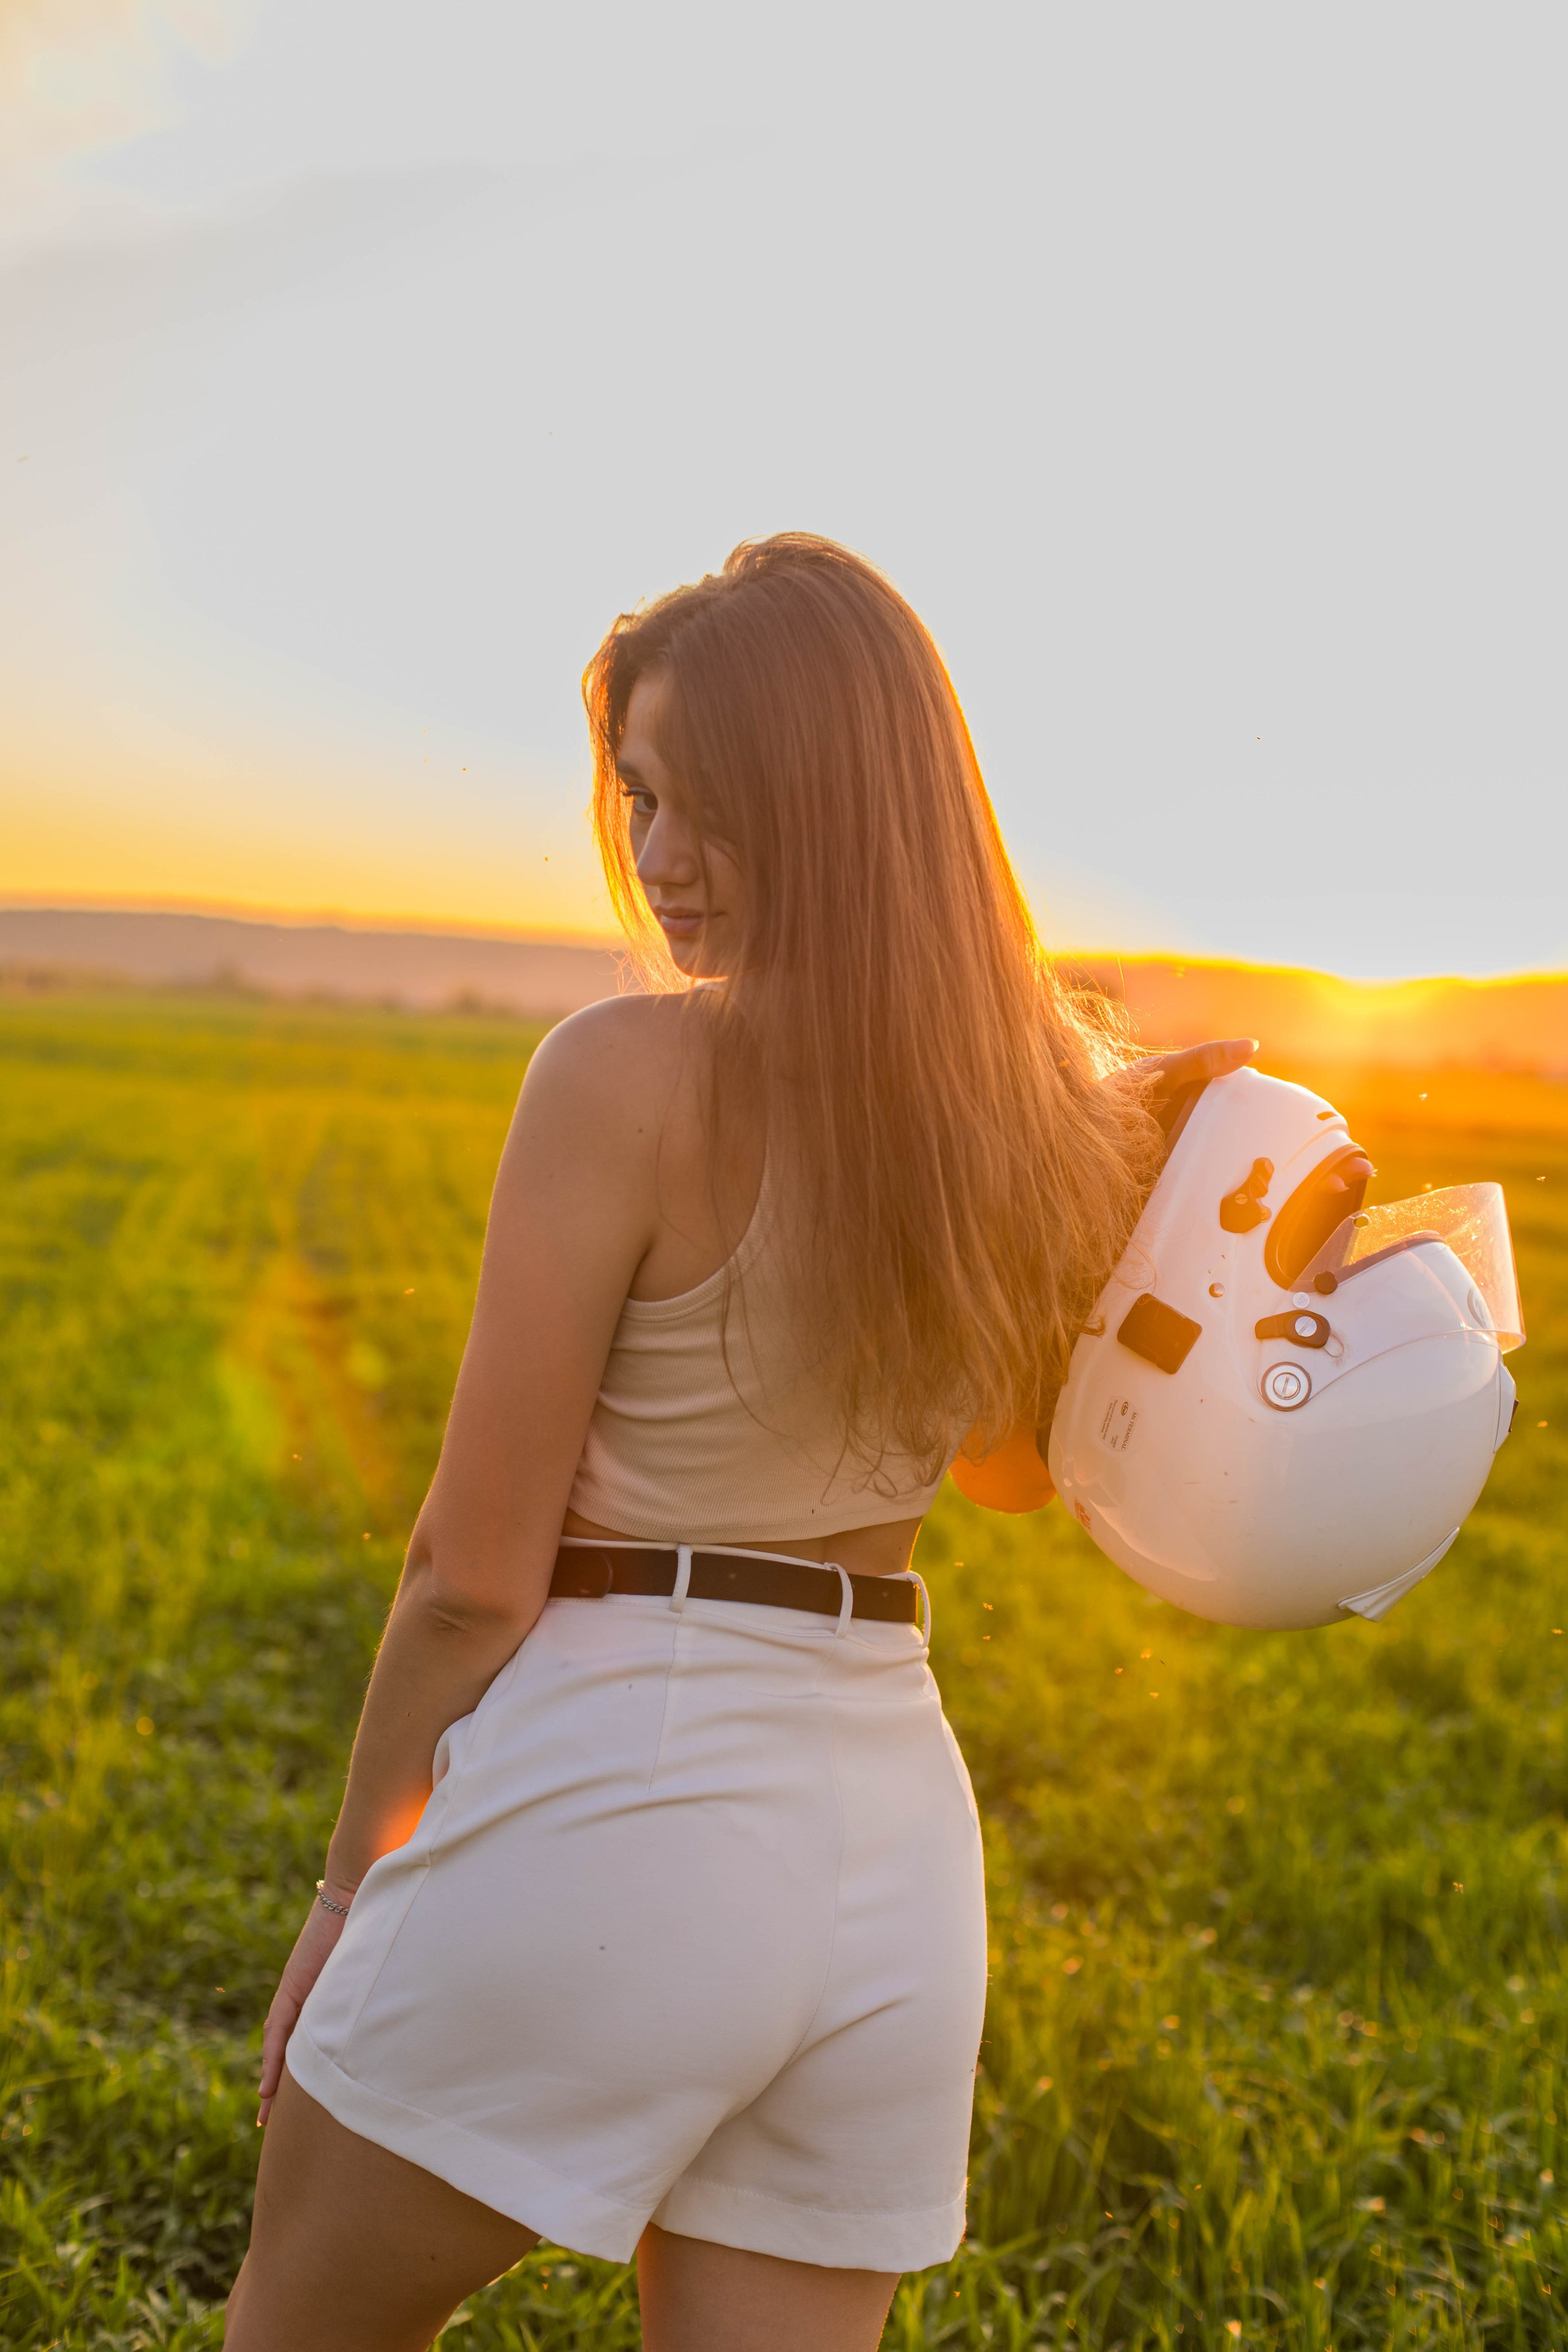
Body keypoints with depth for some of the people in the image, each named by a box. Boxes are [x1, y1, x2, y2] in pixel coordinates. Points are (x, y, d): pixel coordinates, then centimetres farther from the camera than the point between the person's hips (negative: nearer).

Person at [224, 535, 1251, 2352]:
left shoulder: (629, 1072, -16)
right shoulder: (1047, 1104, 1)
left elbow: (476, 1569, -13)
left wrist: (351, 1884, 2)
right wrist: (1136, 1123, 12)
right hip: (896, 1844, 6)